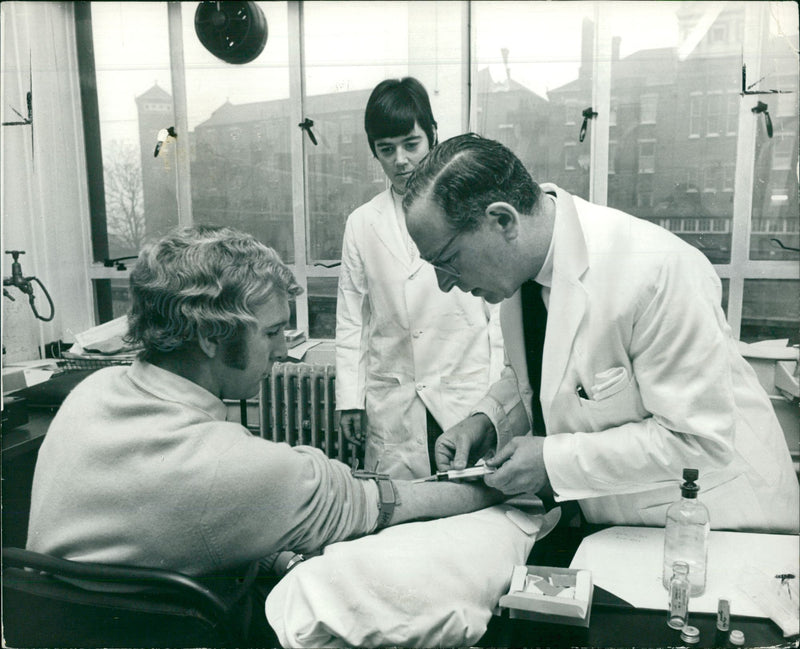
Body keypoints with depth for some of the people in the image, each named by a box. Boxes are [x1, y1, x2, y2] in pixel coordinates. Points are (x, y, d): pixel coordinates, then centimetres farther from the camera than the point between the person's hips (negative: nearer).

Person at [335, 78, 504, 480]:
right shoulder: (361, 224, 8)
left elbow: (501, 305, 4)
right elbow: (351, 320, 9)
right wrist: (350, 399, 5)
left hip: (468, 397, -1)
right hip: (393, 407, 2)